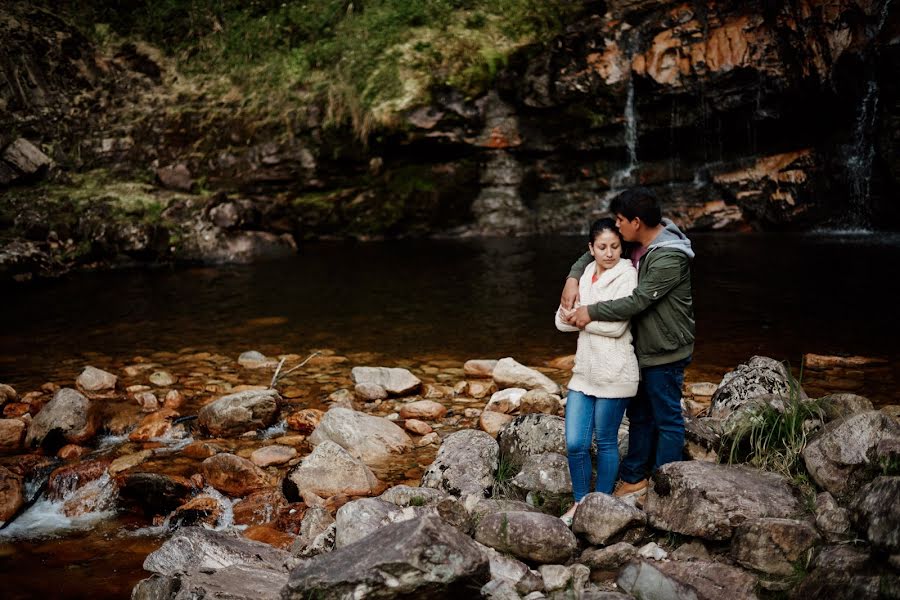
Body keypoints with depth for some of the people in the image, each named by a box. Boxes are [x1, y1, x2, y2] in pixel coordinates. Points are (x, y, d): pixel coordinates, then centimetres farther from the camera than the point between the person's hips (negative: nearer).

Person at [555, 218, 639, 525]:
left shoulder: (626, 275, -9)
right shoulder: (585, 275, 11)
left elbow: (616, 326, -19)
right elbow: (562, 320, 7)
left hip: (614, 373, -5)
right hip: (584, 371, 5)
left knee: (606, 442, 8)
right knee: (575, 444, 4)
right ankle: (580, 501, 25)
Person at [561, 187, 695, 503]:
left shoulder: (669, 257, -26)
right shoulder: (638, 245, 3)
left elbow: (637, 301, -29)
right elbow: (596, 252, 12)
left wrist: (592, 312, -22)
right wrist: (573, 278, -6)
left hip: (664, 353, -9)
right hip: (642, 348, 9)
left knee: (668, 420, 5)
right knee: (639, 415, 18)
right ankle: (634, 478, 32)